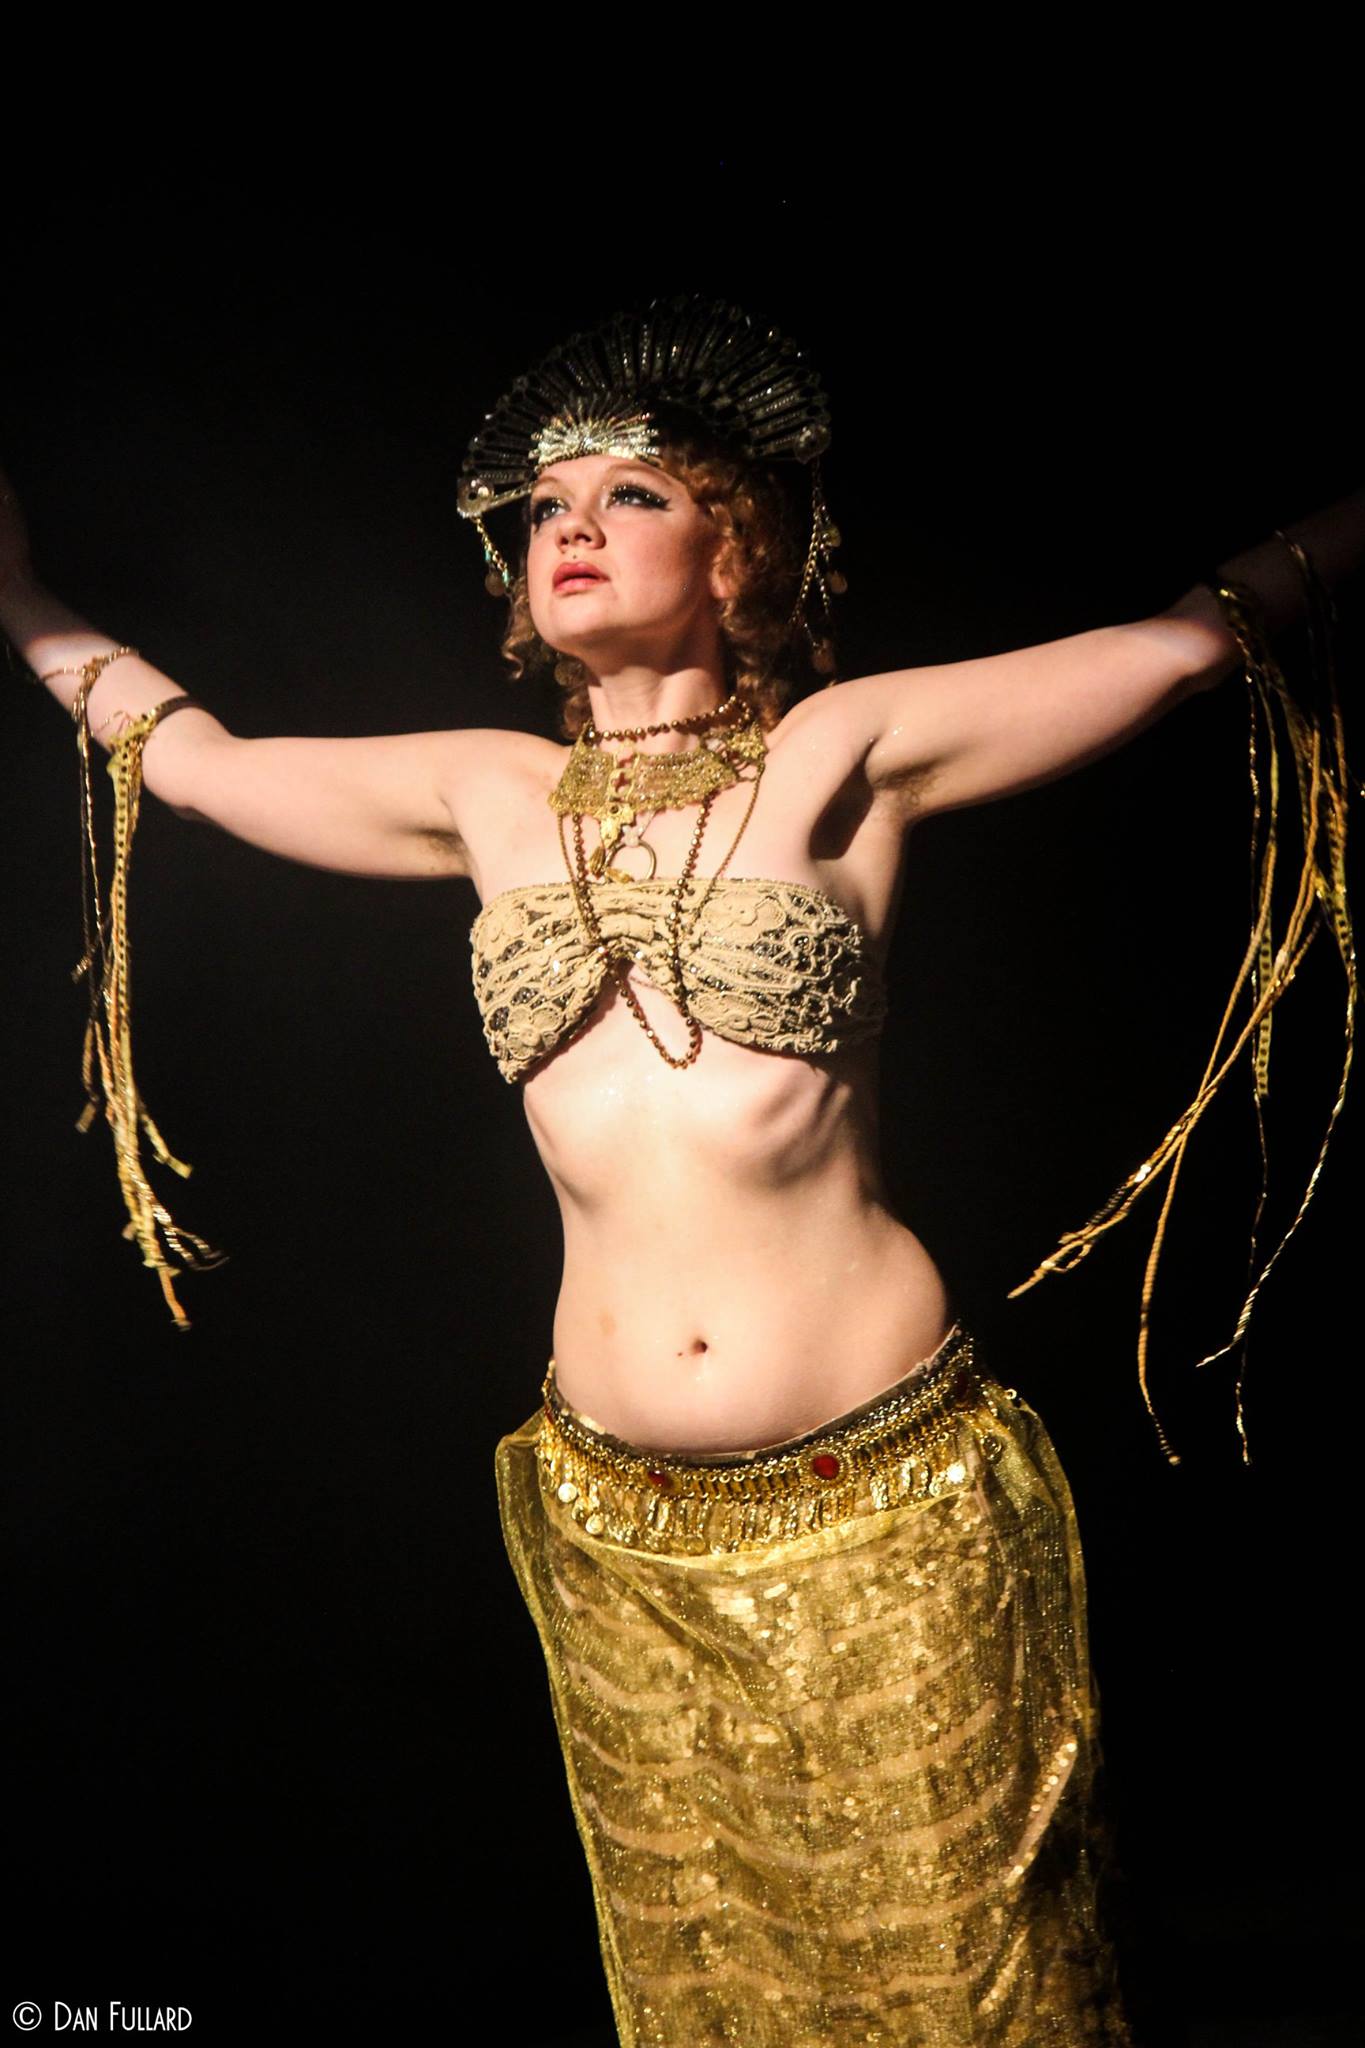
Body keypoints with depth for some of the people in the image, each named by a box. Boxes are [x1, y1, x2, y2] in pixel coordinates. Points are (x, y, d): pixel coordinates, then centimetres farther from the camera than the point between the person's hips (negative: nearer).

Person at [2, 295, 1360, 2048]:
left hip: (888, 1499, -3)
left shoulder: (845, 756, -3)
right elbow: (195, 755, 18)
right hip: (621, 1526, 3)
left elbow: (1183, 638, 0)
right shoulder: (491, 795, 6)